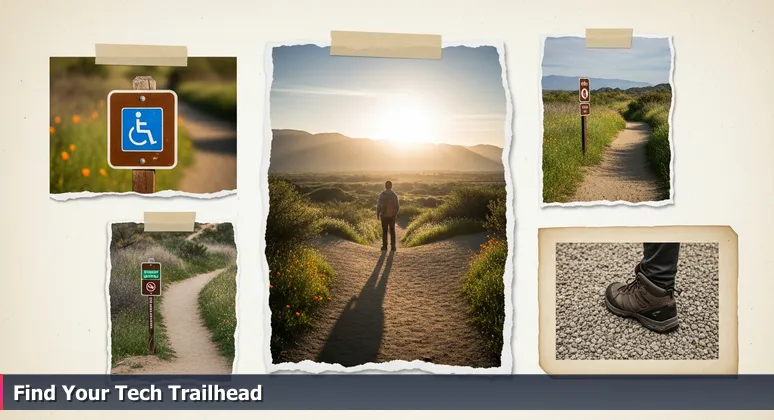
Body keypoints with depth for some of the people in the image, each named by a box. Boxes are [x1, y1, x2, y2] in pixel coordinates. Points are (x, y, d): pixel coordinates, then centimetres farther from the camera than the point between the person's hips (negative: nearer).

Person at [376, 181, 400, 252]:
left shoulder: (382, 195, -9)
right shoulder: (394, 195, -4)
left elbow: (378, 205, -9)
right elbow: (397, 206, -2)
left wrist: (377, 214, 4)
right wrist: (396, 214, 15)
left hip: (384, 216, -1)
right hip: (392, 216, 1)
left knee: (384, 231, 8)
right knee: (392, 231, 9)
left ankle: (384, 246, 5)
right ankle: (392, 246, 4)